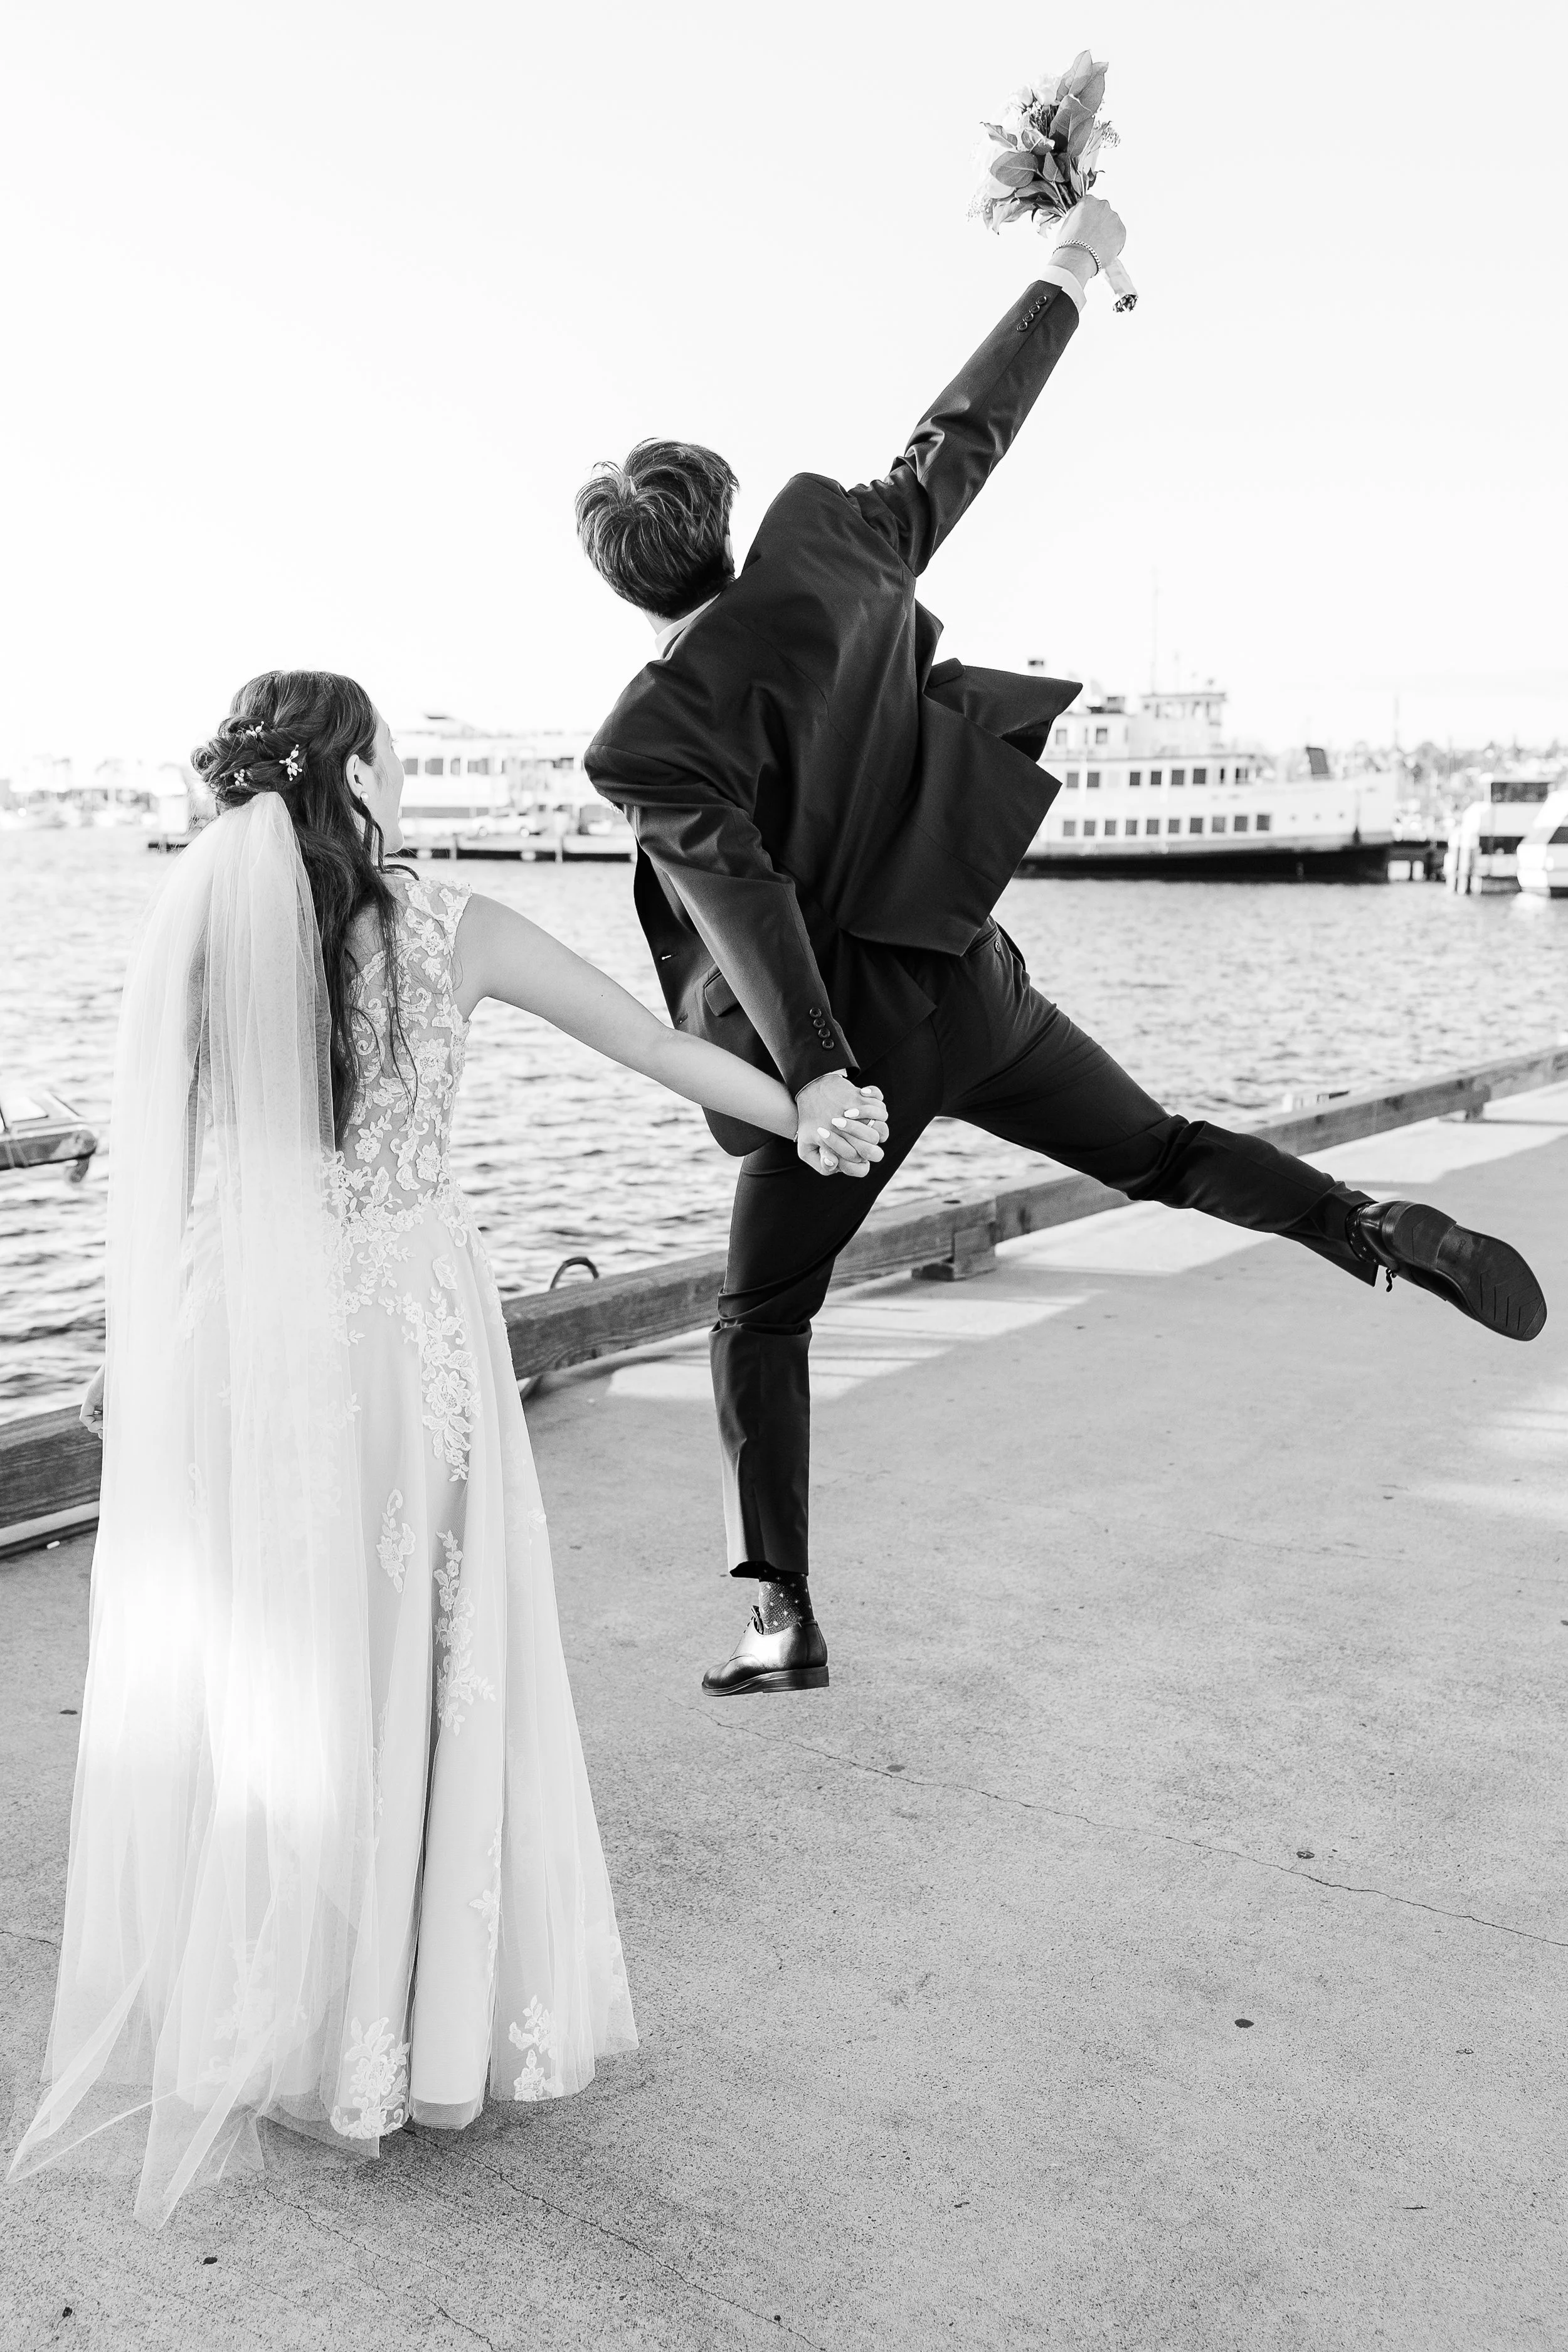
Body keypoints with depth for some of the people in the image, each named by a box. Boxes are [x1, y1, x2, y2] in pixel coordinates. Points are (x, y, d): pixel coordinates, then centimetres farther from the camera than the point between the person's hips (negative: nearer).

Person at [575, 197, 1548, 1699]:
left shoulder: (648, 742, -16)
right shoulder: (825, 558, -5)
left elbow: (740, 894, -27)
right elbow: (960, 445, 5)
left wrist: (811, 1072, -33)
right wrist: (1068, 281, 19)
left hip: (847, 1030, -4)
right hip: (966, 983, 4)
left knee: (759, 1322, 10)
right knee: (1161, 1150, 20)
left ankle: (784, 1622, 10)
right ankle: (1375, 1229, -7)